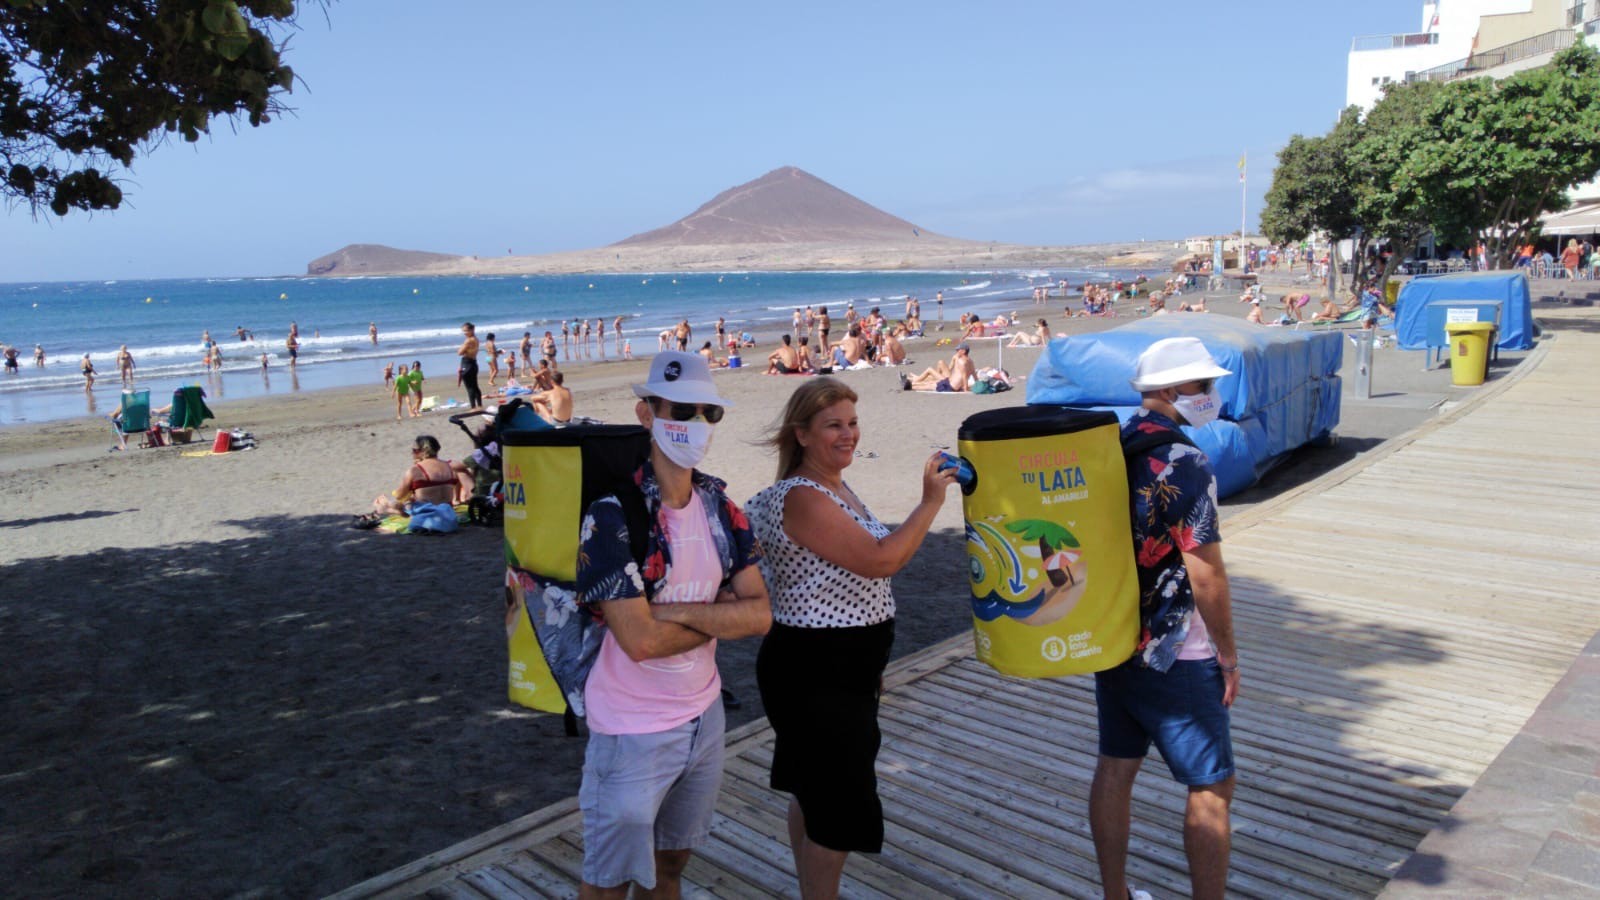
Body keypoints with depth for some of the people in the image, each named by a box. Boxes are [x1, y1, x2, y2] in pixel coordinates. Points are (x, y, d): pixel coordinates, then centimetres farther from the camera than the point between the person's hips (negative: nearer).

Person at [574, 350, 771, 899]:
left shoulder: (722, 510, 0)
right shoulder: (613, 515, -20)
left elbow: (761, 615, -8)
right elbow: (639, 640, -25)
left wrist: (675, 610, -21)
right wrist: (721, 613, -12)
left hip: (704, 714, 6)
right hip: (633, 730, -5)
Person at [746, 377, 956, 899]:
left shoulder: (837, 487, 9)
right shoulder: (802, 498, -21)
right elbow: (880, 561, -27)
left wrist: (869, 661, 24)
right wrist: (932, 501, -21)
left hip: (841, 669, 10)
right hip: (814, 675, -10)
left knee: (814, 794, 21)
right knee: (839, 807, -1)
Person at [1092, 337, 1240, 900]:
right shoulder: (1185, 464, -21)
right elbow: (1206, 573, -20)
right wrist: (1228, 652, -8)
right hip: (1175, 657, -8)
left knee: (1116, 767, 16)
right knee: (1212, 787, 6)